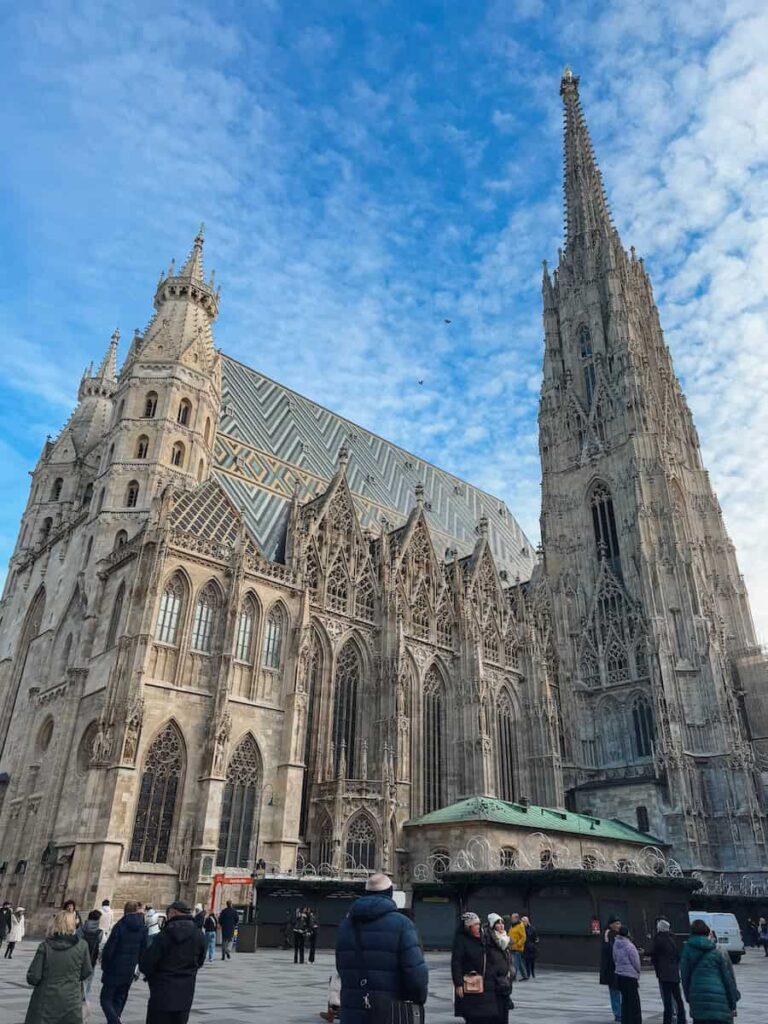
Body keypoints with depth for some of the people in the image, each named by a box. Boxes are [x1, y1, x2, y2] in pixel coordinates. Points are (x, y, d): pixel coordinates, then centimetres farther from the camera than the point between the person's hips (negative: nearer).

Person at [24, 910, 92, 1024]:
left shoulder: (45, 946, -11)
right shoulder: (82, 946, -8)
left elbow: (33, 977, -9)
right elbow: (86, 973, 2)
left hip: (46, 1003, 0)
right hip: (71, 1002, 0)